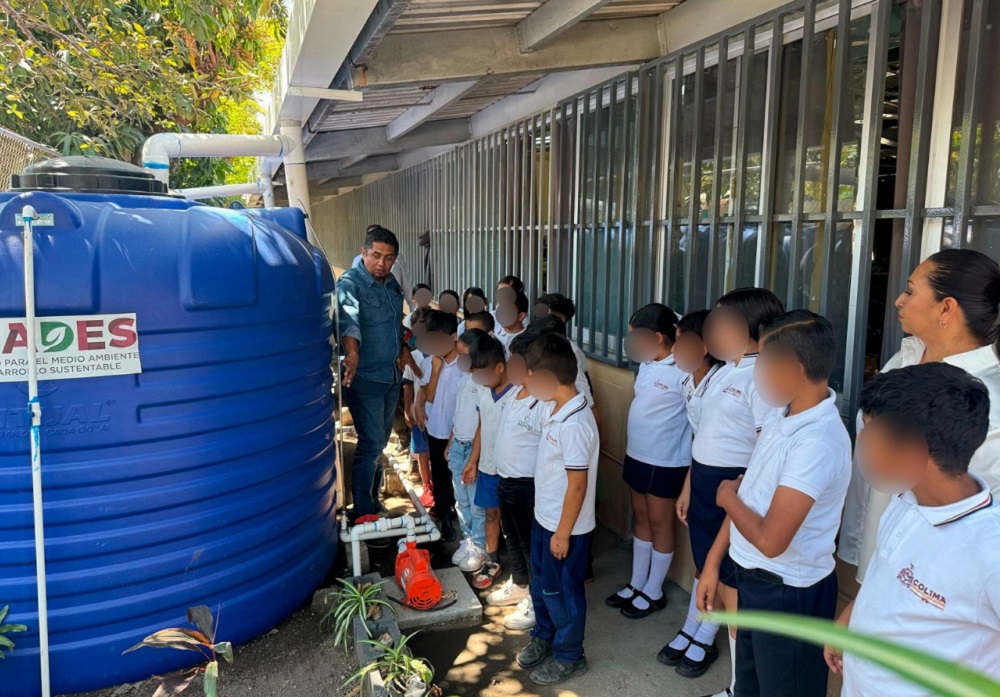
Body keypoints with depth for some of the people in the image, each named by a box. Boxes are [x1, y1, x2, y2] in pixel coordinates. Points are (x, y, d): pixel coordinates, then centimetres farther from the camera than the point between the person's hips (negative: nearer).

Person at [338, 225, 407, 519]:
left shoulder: (392, 283, 6)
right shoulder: (350, 282, -18)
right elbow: (348, 316, -39)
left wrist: (403, 352, 26)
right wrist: (351, 351, -55)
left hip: (391, 374, 8)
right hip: (364, 377, -8)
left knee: (380, 442, 18)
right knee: (371, 443, -6)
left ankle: (372, 500, 35)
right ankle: (363, 512, 9)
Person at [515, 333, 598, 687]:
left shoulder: (574, 424, -29)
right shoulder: (555, 410, 0)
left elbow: (578, 485, -24)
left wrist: (563, 532, -17)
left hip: (565, 525, -9)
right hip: (544, 517, 9)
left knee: (562, 590, 11)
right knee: (541, 583, 24)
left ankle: (569, 656, 31)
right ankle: (544, 637, 46)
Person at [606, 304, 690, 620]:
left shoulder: (684, 371, -22)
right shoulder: (646, 365, 5)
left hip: (665, 463, -8)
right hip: (636, 456, 8)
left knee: (659, 524, 8)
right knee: (641, 519, 19)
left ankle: (654, 593, 25)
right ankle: (636, 584, 34)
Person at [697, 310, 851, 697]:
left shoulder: (817, 441, -29)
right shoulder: (782, 414, -1)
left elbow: (770, 540, -29)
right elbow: (748, 494, 6)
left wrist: (727, 498, -10)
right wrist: (713, 561, 9)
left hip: (789, 596, -8)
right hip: (754, 580, 8)